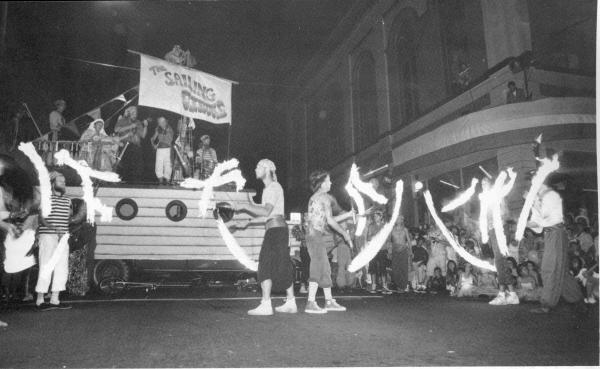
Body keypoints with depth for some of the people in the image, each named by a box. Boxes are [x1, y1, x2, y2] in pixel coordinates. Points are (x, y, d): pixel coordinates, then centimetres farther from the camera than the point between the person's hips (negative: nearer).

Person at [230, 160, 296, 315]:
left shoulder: (274, 187, -9)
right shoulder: (269, 188, 21)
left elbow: (266, 211, -19)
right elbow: (261, 212, 18)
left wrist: (244, 206, -15)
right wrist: (243, 207, 6)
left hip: (275, 229, -10)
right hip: (279, 228, 10)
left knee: (265, 266, -11)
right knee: (283, 266, 11)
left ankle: (265, 305, -12)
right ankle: (291, 303, 16)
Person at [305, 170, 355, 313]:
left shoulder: (314, 197, 22)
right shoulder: (326, 197, -5)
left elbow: (330, 219, 21)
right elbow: (330, 220, -10)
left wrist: (350, 214, 26)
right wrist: (345, 234, -2)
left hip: (314, 235, 9)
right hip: (317, 235, -9)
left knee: (325, 269, 11)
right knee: (319, 268, -11)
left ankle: (329, 301, 15)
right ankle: (311, 304, -13)